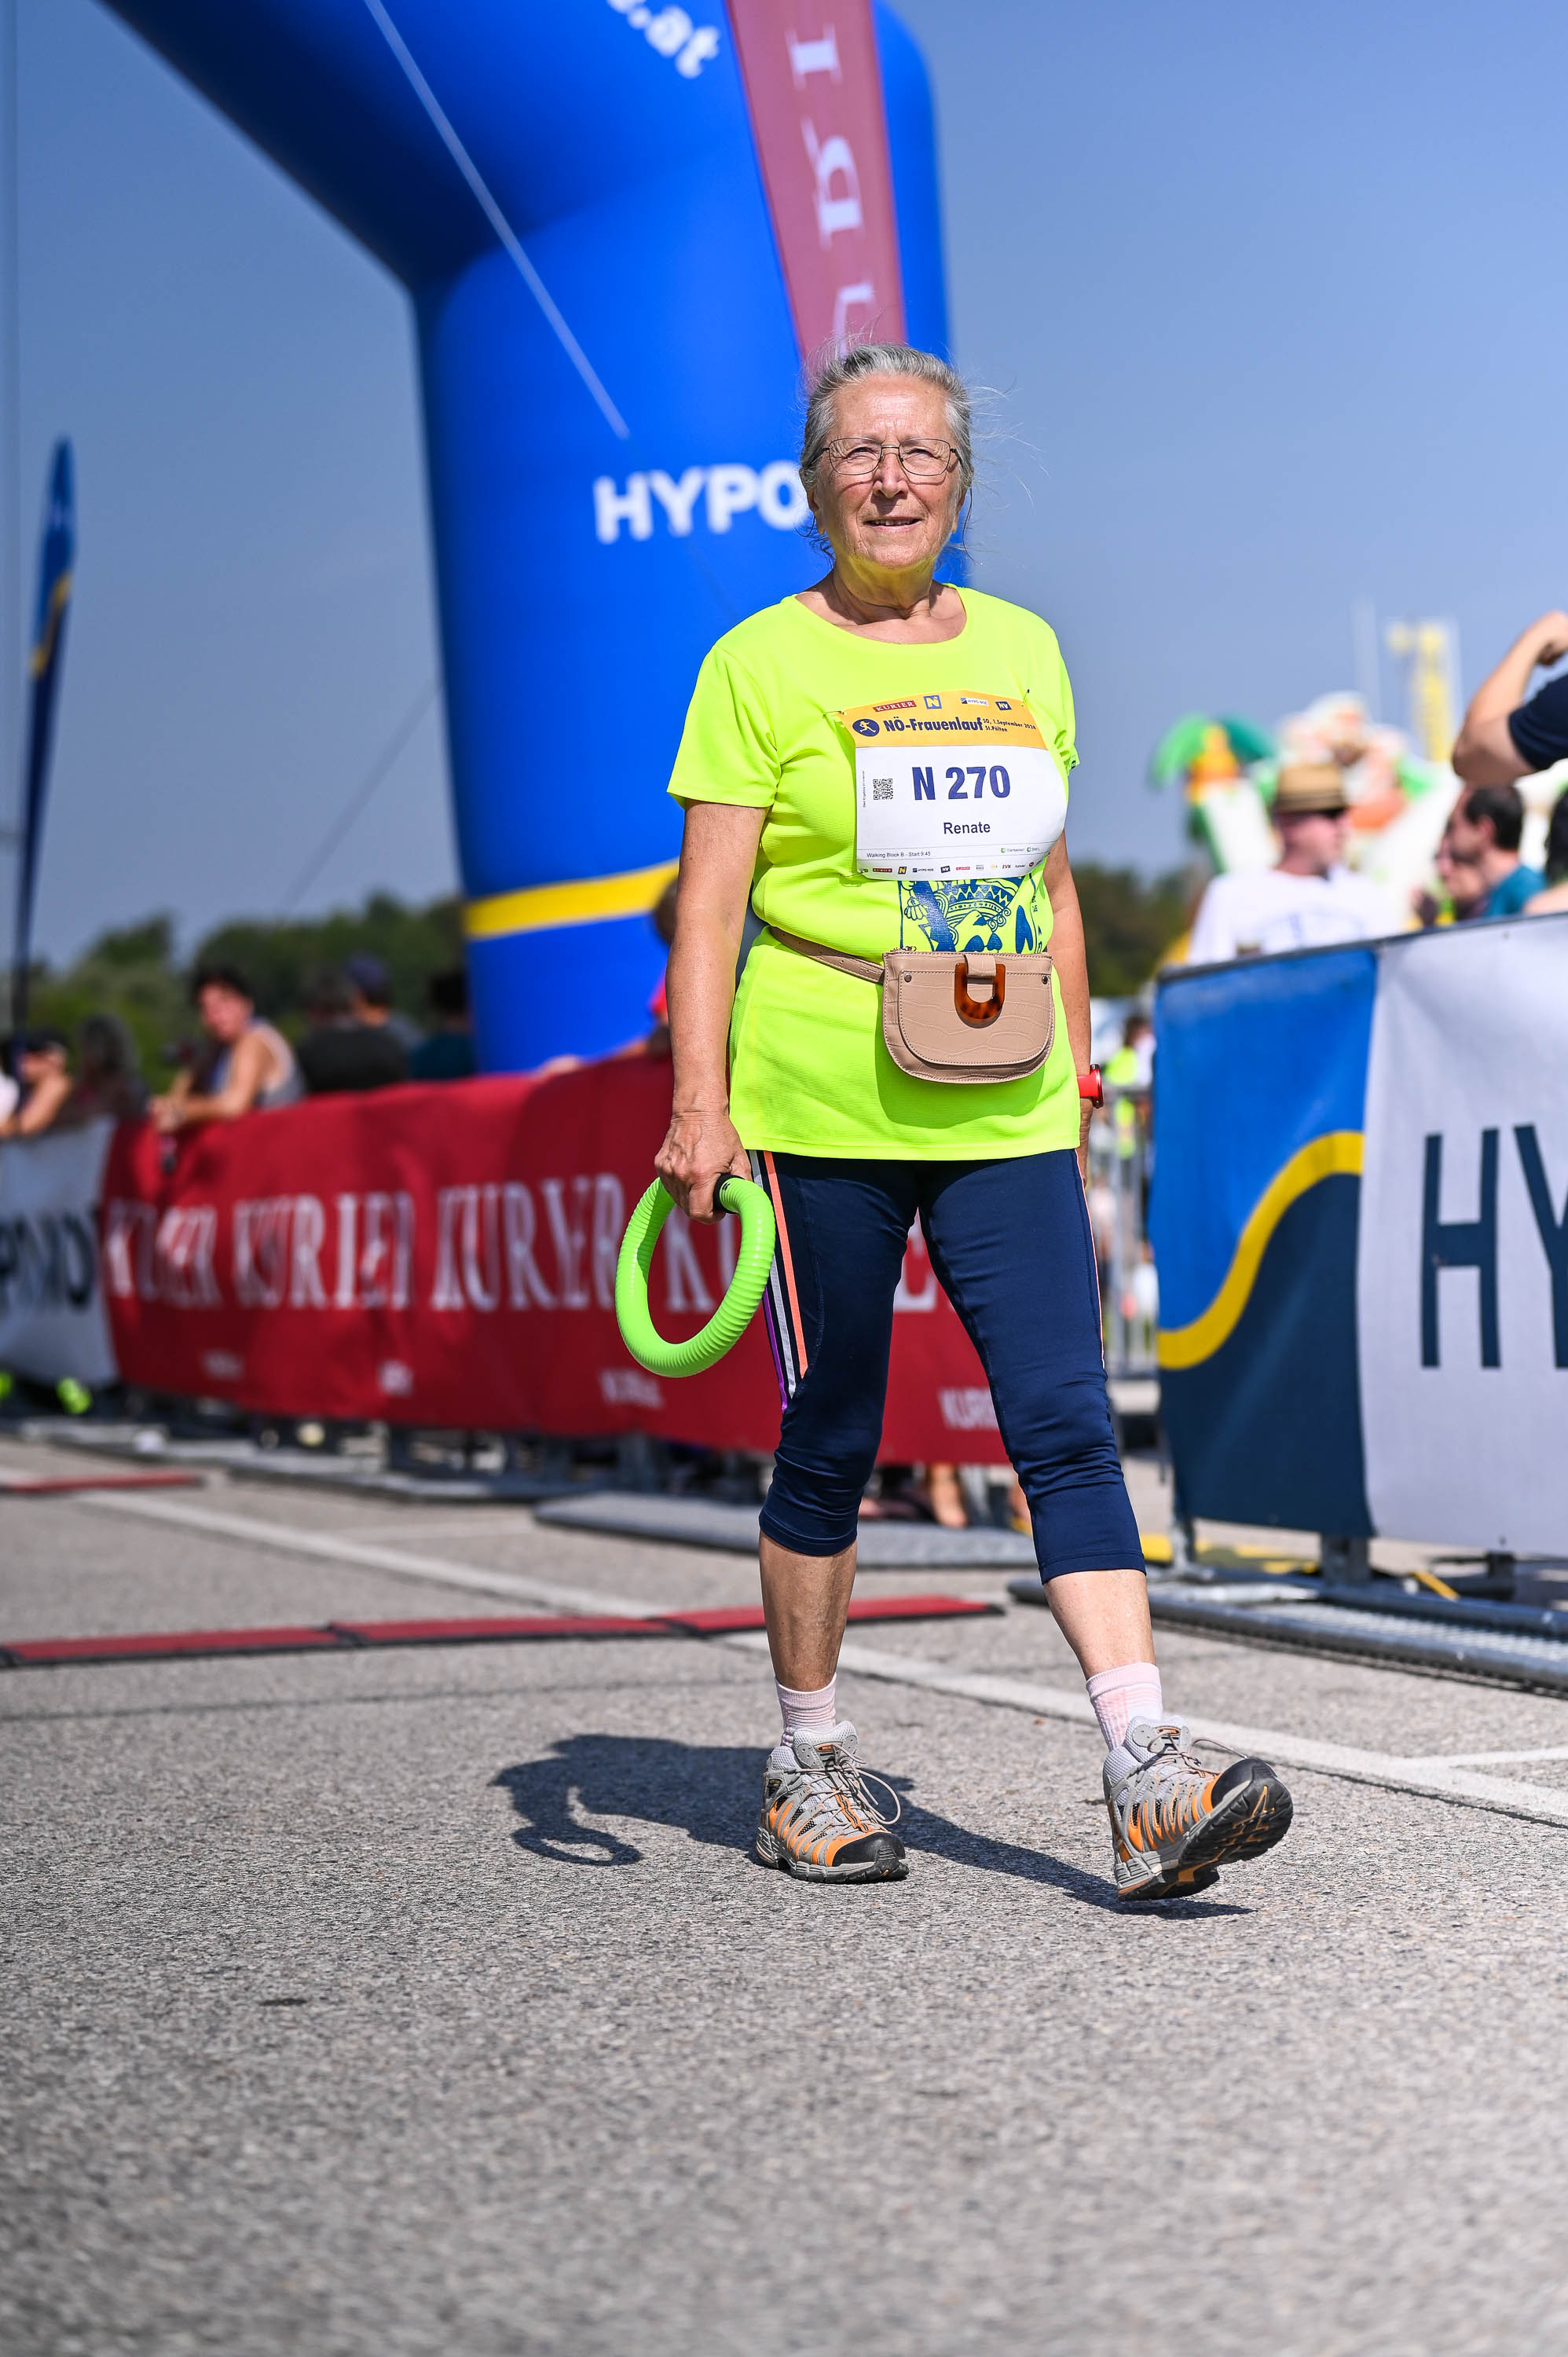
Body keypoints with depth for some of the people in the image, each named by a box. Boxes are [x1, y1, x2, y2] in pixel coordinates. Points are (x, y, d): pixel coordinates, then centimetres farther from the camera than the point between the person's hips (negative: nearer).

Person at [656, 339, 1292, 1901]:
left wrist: (1073, 1083, 17)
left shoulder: (1024, 651, 14)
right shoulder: (762, 664, 0)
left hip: (1002, 1115, 4)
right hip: (820, 1109, -3)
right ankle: (809, 1770, 21)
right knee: (830, 1446, 5)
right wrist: (698, 1102, -14)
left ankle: (1149, 1784, -12)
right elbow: (710, 899, -5)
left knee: (1068, 1424, -7)